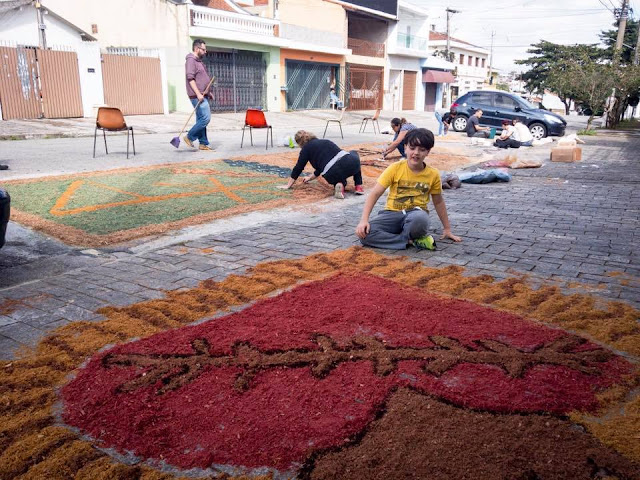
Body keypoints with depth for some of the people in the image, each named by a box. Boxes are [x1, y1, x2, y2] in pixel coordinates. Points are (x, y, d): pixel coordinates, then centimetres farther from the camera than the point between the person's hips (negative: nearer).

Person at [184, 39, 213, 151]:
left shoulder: (198, 61, 21)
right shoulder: (191, 60, -9)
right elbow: (190, 78, -18)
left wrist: (208, 92, 23)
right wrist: (198, 94, -24)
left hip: (202, 96, 10)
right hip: (197, 96, -10)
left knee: (201, 119, 9)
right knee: (206, 118, -14)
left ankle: (203, 144, 12)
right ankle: (189, 137, -4)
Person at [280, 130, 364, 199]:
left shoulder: (306, 148, 11)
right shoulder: (324, 141, 30)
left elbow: (298, 167, 12)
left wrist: (288, 185, 21)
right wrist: (310, 178, 50)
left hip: (334, 174, -3)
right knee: (354, 153, 42)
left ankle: (340, 184, 0)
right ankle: (359, 186, 22)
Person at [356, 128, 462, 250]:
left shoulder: (433, 174, 1)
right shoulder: (395, 168, -4)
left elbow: (438, 202, 15)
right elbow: (375, 194, -8)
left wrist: (447, 229, 20)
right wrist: (364, 220, -21)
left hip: (416, 213, -1)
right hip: (392, 213, 2)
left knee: (419, 219, -42)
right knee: (364, 234, -29)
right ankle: (412, 241, -19)